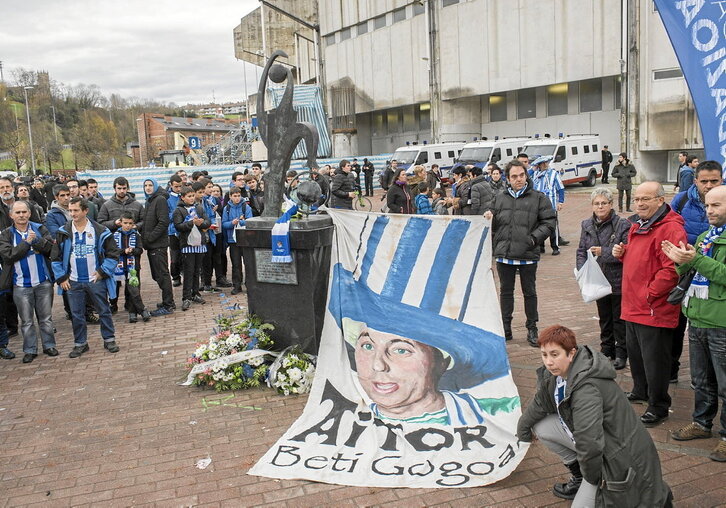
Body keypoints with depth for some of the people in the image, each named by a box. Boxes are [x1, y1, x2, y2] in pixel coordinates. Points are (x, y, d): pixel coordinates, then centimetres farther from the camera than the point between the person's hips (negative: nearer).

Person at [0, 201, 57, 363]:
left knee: (46, 318, 11)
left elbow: (51, 247, -9)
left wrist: (36, 240, -22)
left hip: (43, 282, 1)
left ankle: (49, 345, 22)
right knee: (27, 321, 8)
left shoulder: (40, 229, 3)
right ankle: (30, 350, 17)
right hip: (21, 285, 0)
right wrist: (27, 242, -15)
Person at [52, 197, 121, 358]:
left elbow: (113, 254, -2)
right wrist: (61, 278, 0)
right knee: (76, 315, 9)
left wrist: (102, 272, -9)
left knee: (104, 311, 7)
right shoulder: (63, 233, 1)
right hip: (73, 282, 2)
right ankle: (80, 343, 22)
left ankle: (109, 340, 21)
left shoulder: (100, 231, -6)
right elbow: (56, 258, 7)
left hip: (96, 280, -2)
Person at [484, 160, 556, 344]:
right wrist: (489, 219, -7)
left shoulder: (538, 198, 0)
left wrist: (534, 238, -12)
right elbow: (493, 225, 15)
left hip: (528, 255, -3)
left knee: (529, 292, 9)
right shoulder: (499, 198, 9)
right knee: (505, 291, 12)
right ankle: (505, 329, 24)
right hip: (504, 254, 3)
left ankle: (532, 329, 21)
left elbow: (549, 222, -2)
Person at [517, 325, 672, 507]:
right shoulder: (557, 372, -4)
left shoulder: (586, 389, -33)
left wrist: (591, 478, -18)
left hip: (620, 455, -9)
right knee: (541, 426, 3)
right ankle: (579, 478, 17)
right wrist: (523, 427, 27)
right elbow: (541, 403, 16)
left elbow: (589, 445, -34)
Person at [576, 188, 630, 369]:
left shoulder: (623, 225, -13)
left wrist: (603, 252, -23)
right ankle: (607, 350, 32)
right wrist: (582, 270, -8)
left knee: (619, 319, 6)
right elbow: (581, 251, 8)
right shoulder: (587, 225, 5)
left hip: (618, 281, -5)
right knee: (604, 318, 19)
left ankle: (621, 354, 19)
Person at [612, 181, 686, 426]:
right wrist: (622, 253, 6)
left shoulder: (670, 228, -18)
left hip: (654, 309, -9)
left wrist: (649, 294, -20)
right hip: (632, 305, 10)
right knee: (634, 352, 22)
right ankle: (640, 392, 41)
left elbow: (671, 269, -25)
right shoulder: (638, 225, 14)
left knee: (654, 359, 1)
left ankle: (658, 407, 15)